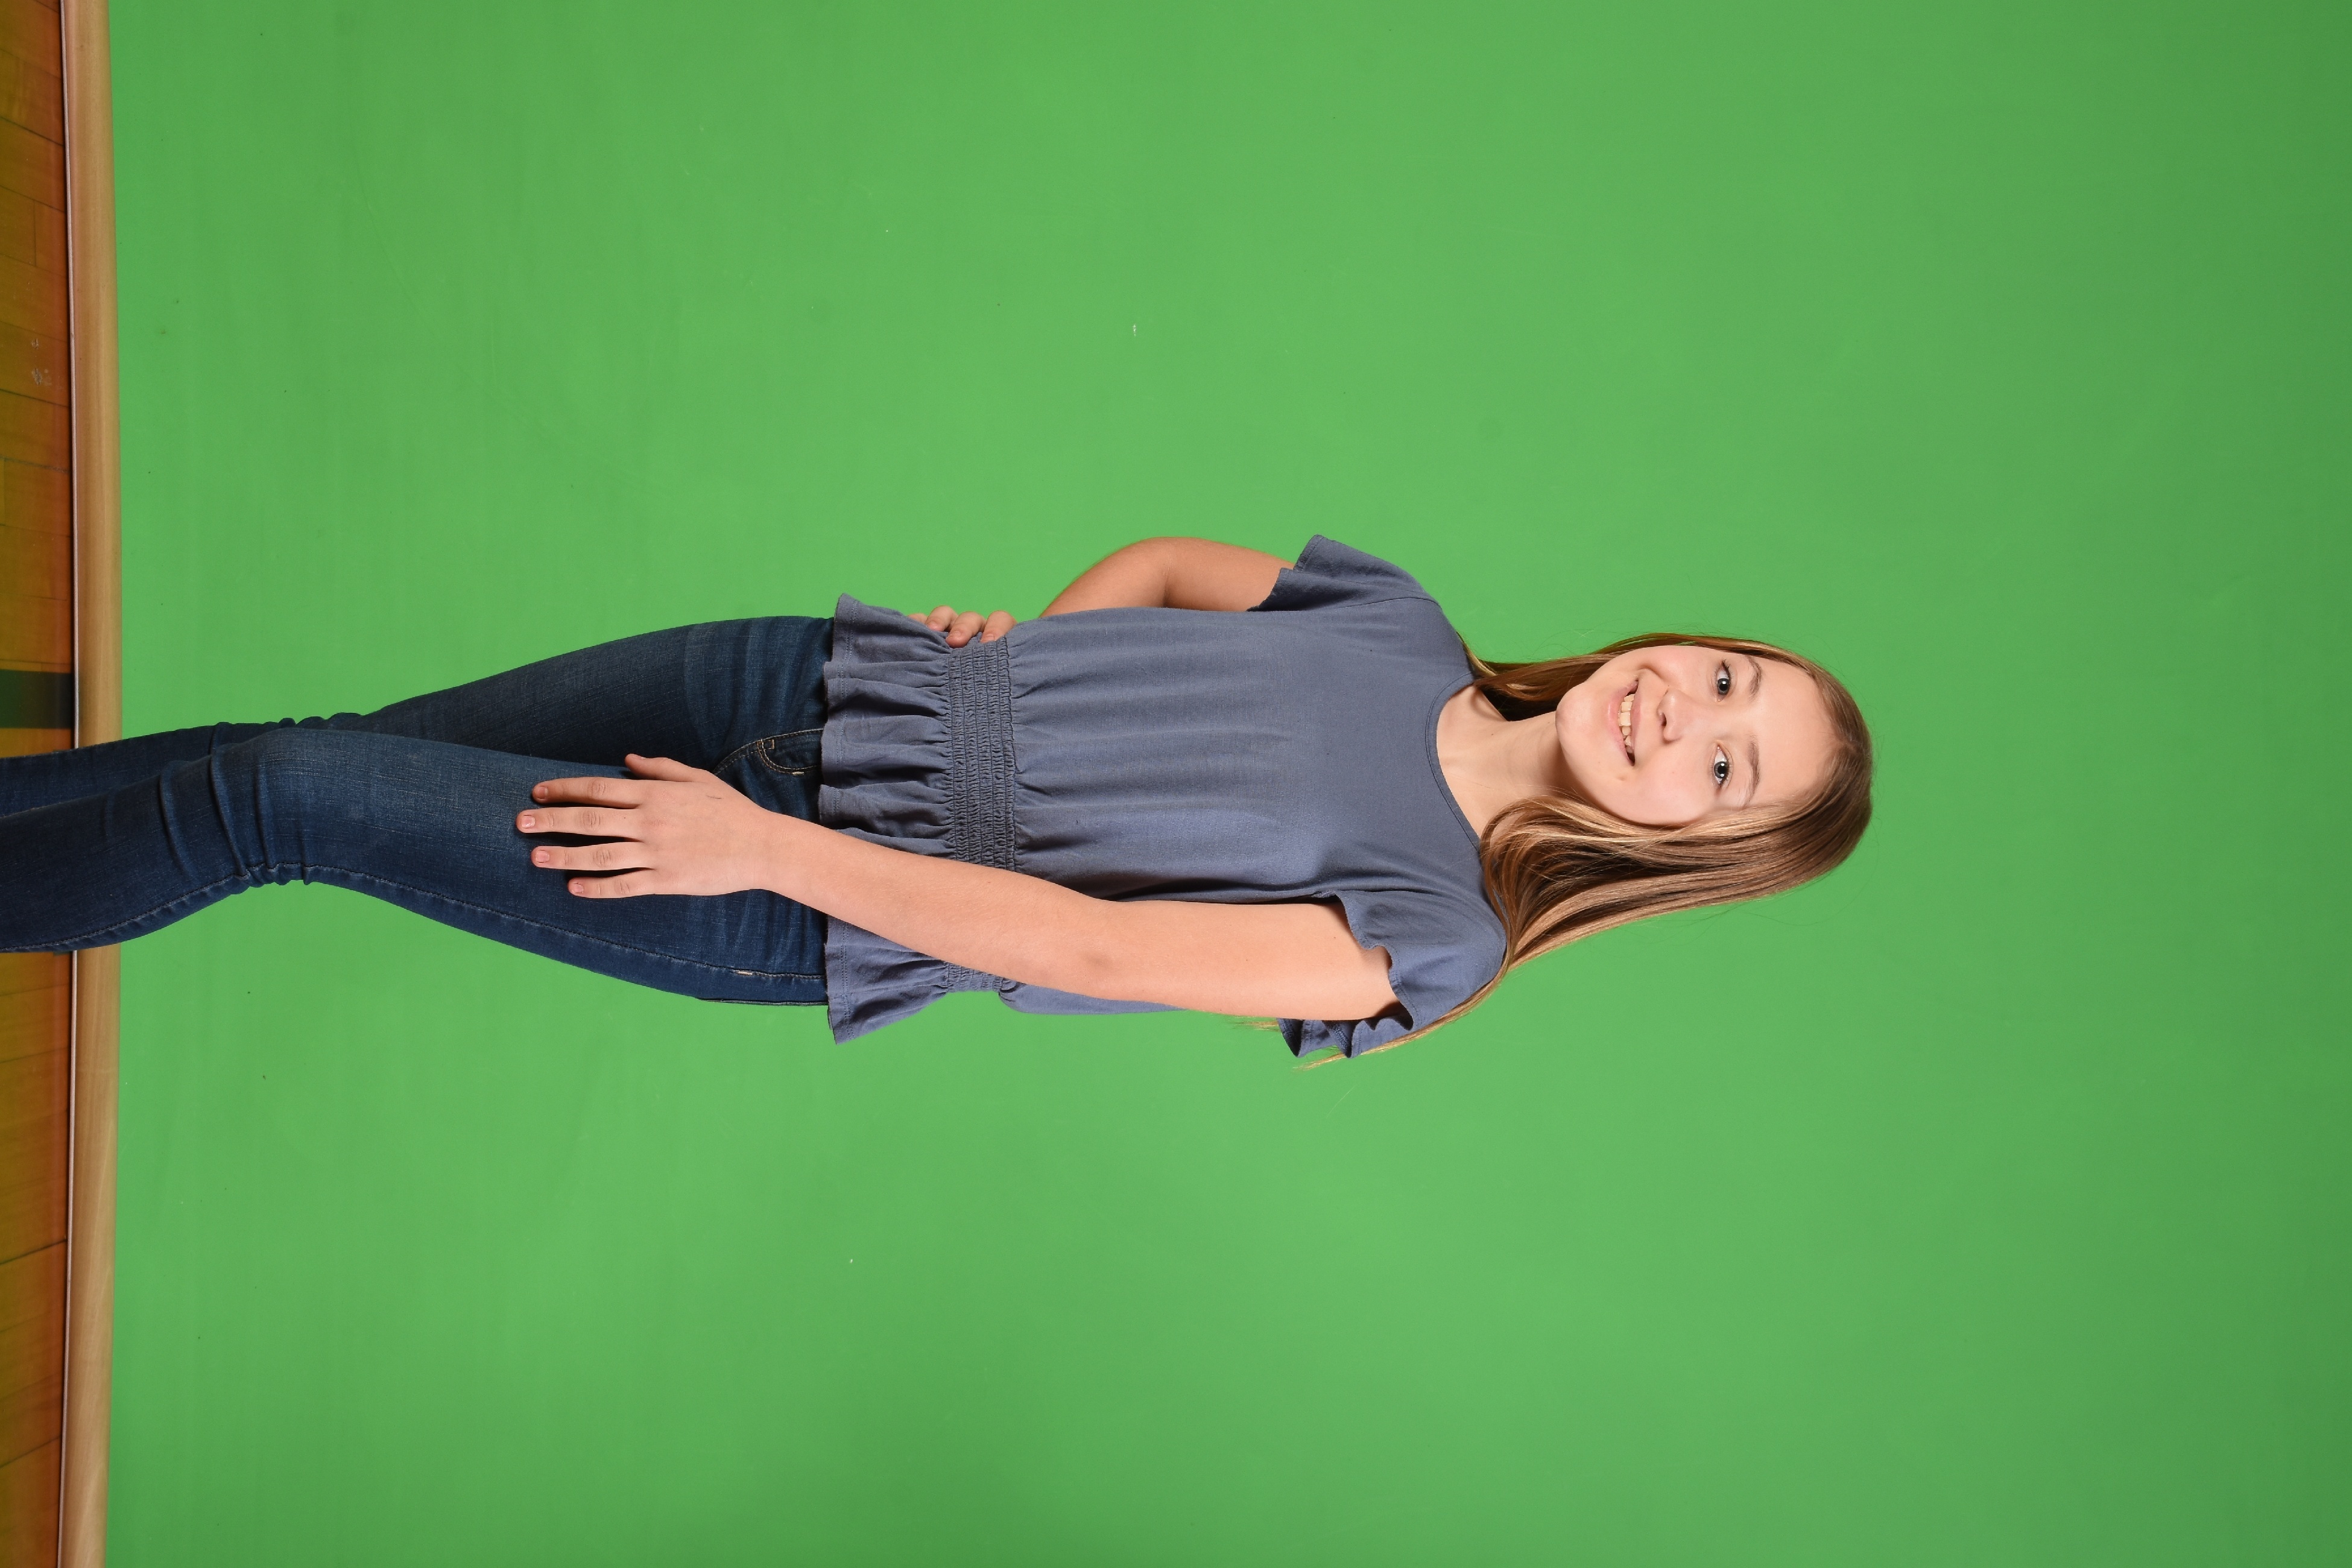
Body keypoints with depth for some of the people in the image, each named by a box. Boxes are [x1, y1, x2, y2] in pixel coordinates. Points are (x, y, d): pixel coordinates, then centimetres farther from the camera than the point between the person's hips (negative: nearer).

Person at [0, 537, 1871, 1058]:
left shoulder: (1430, 935, -13)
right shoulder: (1406, 617, 4)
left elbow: (1097, 947, -19)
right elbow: (1171, 567, 18)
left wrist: (765, 852, -20)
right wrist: (1021, 641, 1)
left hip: (819, 916, -5)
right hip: (823, 683, 5)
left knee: (277, 800, -6)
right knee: (335, 747, 9)